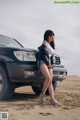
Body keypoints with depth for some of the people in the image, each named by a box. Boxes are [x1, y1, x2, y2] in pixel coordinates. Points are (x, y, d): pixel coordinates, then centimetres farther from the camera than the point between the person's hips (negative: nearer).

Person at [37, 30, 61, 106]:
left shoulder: (52, 45, 24)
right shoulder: (44, 43, 0)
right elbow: (43, 54, -9)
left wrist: (52, 64, 10)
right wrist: (48, 64, -8)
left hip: (49, 63, 7)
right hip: (42, 62, -7)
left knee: (50, 81, -5)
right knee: (48, 78, -26)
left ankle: (52, 99, -12)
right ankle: (42, 94, -12)